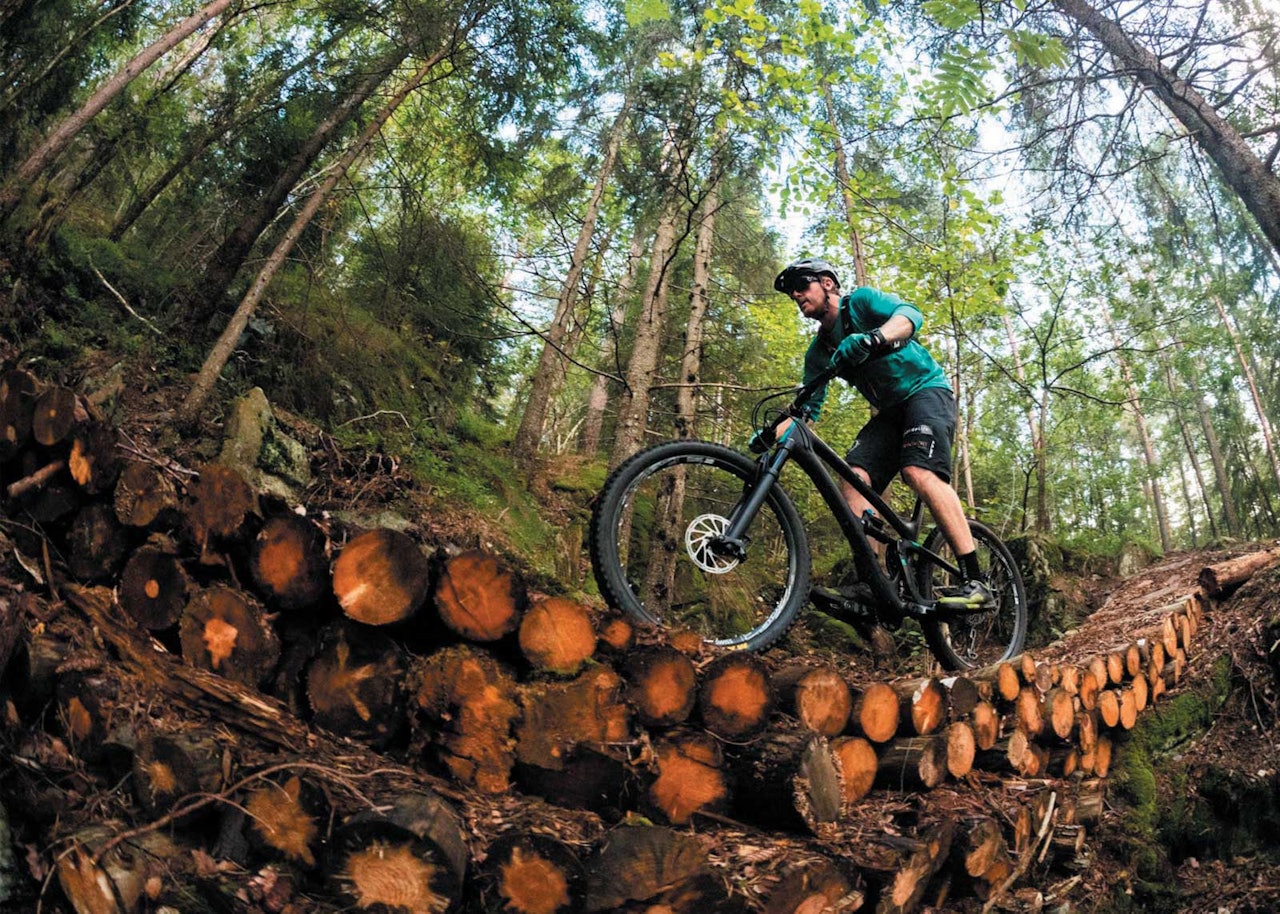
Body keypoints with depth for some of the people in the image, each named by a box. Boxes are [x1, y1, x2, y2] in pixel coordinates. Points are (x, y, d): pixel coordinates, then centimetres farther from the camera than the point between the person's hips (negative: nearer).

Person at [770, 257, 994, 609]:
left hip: (927, 390, -7)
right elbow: (808, 407, 9)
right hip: (890, 411, 7)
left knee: (919, 472, -30)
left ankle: (975, 582, -31)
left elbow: (910, 315, -25)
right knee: (853, 477, -16)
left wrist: (872, 339, -46)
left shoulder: (861, 301, -6)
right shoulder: (819, 352, 12)